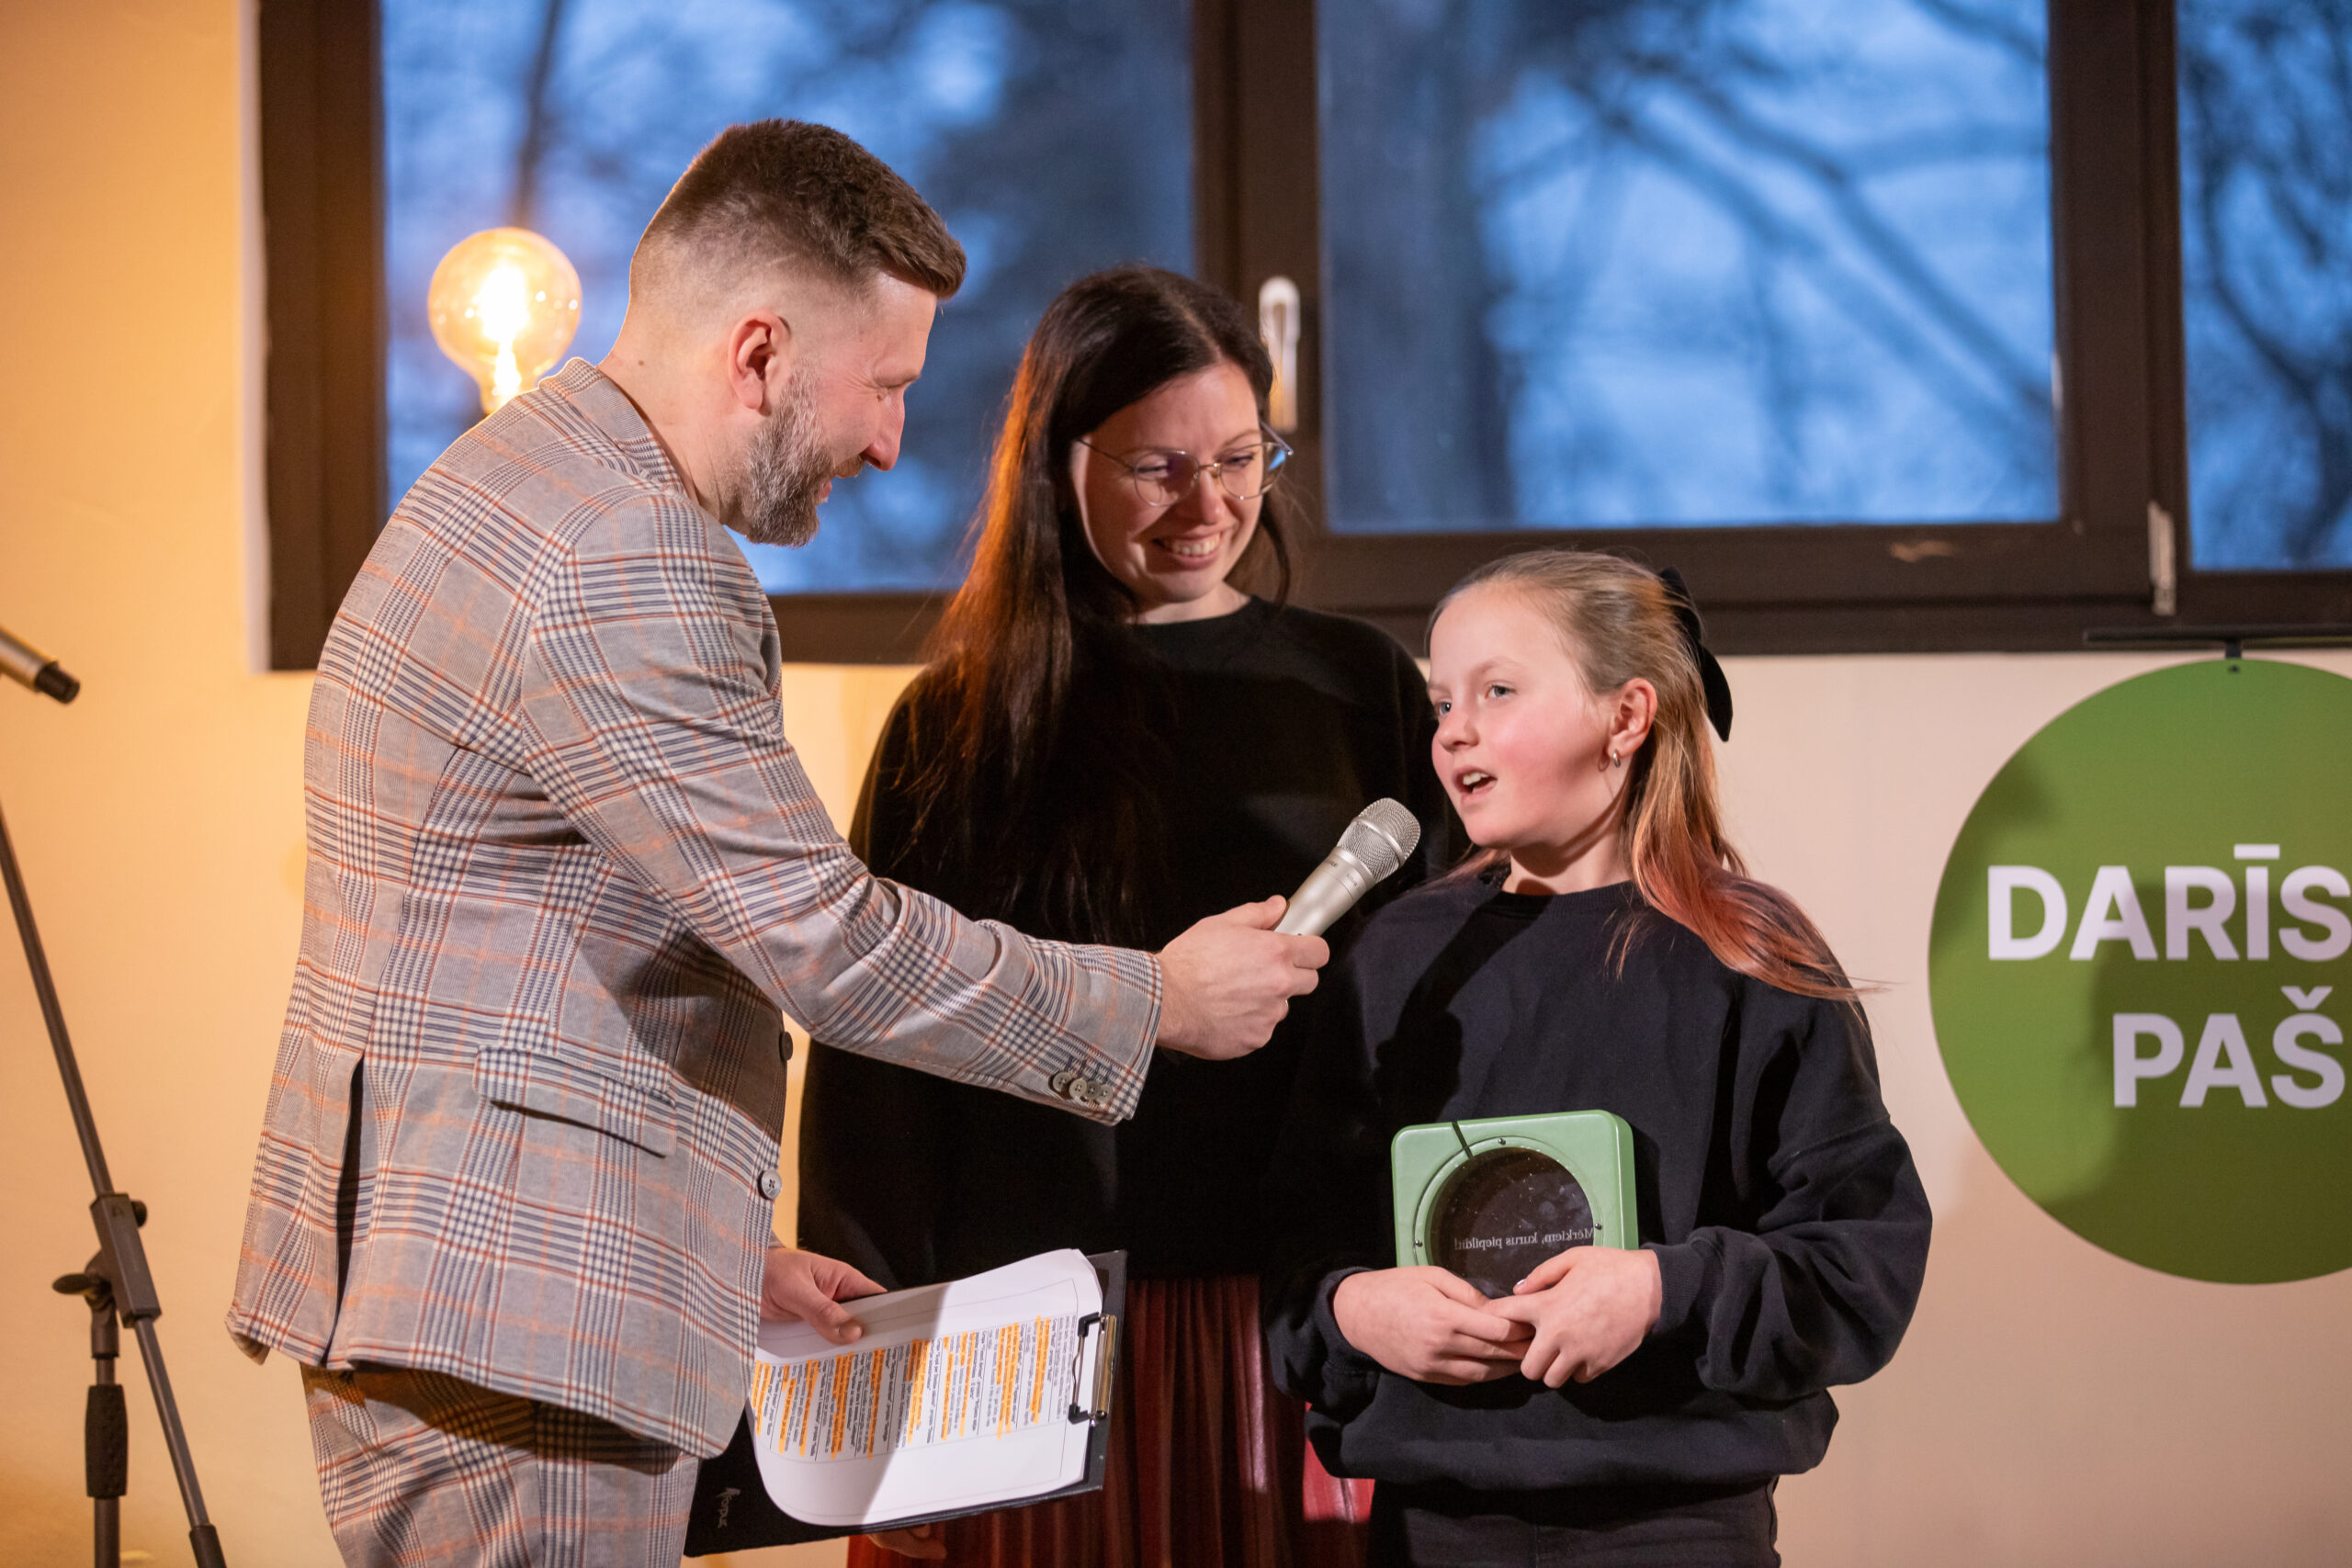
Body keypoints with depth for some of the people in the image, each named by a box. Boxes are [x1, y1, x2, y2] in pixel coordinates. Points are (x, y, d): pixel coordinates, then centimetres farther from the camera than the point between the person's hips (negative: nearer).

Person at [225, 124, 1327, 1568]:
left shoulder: (530, 484, 18)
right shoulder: (621, 575, -18)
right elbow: (830, 944, -18)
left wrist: (718, 1244, 24)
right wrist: (1160, 1001, -5)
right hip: (511, 1337, -11)